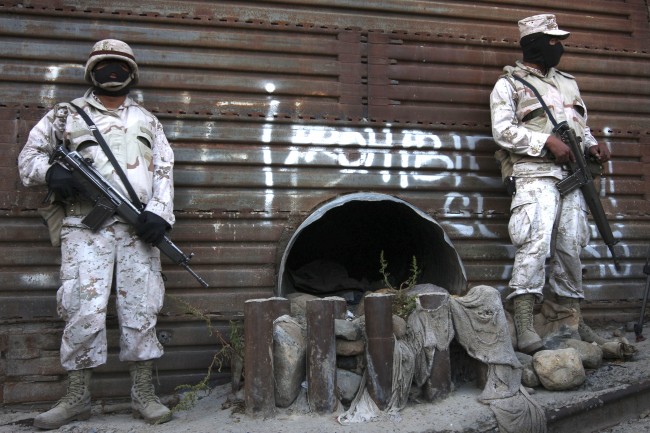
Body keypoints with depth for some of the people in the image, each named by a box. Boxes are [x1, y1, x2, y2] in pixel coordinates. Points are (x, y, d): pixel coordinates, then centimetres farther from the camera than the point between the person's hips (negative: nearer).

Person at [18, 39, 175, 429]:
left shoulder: (148, 121, 19)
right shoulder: (67, 114, 15)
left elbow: (164, 172, 10)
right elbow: (29, 156, 14)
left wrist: (159, 213, -7)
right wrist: (51, 172, -10)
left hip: (138, 228, 1)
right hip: (86, 228, -1)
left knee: (141, 309, -1)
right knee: (84, 311, -6)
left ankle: (144, 396, 8)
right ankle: (77, 399, 8)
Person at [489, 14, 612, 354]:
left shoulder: (567, 82, 25)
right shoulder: (509, 84, 4)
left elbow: (581, 125, 28)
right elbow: (503, 130, -9)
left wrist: (592, 144, 6)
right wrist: (547, 141, -17)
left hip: (571, 175, 7)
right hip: (536, 176, -6)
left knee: (570, 248, 8)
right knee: (536, 241, -21)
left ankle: (574, 321, 18)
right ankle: (523, 326, -21)